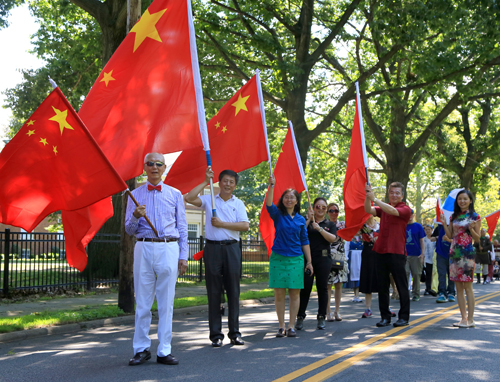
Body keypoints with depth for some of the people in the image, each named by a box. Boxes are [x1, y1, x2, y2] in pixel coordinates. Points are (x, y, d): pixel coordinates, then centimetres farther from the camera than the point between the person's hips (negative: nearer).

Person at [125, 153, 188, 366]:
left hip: (169, 249, 0)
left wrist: (183, 256, 3)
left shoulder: (175, 194, 12)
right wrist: (136, 216, -11)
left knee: (166, 302, 1)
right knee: (143, 302, 1)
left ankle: (164, 351, 6)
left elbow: (182, 228, 11)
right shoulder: (135, 195, 12)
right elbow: (129, 229, 11)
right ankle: (142, 349, 11)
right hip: (144, 248, 0)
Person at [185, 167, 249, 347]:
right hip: (213, 248, -1)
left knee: (233, 291, 3)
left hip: (232, 248, 1)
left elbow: (245, 225, -4)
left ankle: (234, 332, 10)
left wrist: (222, 224, -8)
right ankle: (216, 334, 6)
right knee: (214, 292, 1)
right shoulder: (209, 200, 9)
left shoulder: (238, 203, 10)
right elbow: (189, 198, -9)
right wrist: (206, 182, -5)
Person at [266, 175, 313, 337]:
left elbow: (305, 242, 10)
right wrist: (271, 186, -32)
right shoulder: (278, 215, 2)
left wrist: (309, 261, 6)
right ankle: (281, 326, 7)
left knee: (295, 293, 0)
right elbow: (269, 204, -19)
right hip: (278, 258, -2)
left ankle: (291, 326, 7)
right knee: (279, 293, 0)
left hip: (296, 259, 2)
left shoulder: (300, 219, 8)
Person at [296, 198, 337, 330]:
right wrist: (308, 220, -14)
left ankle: (321, 318, 10)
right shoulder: (306, 222, 10)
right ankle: (300, 317, 4)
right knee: (305, 288, -4)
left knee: (322, 288, 2)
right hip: (307, 258, -1)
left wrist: (319, 228, -14)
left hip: (323, 259, 1)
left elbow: (332, 238, -5)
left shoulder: (330, 224, 12)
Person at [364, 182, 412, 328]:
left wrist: (374, 199, -24)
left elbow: (392, 211, -20)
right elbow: (369, 210, -2)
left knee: (401, 286, 2)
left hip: (397, 253, -5)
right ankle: (385, 317, 15)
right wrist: (368, 196, -18)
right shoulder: (383, 208, 14)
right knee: (382, 286, 7)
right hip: (381, 252, 5)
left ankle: (404, 317, 10)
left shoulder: (405, 209, -2)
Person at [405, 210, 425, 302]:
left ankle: (416, 294, 13)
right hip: (404, 254, 0)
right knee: (404, 273, -9)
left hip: (416, 254, 0)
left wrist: (422, 253, -5)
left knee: (416, 274, 3)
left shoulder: (418, 226, 5)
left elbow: (421, 241, 5)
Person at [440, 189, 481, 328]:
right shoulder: (454, 216, 13)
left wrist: (471, 229, -18)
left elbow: (477, 238, -1)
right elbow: (450, 235, 13)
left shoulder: (475, 217, 0)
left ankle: (470, 319, -1)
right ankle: (464, 318, 11)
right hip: (454, 253, 5)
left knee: (467, 286, -6)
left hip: (467, 253, -5)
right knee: (458, 287, 6)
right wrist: (444, 224, 0)